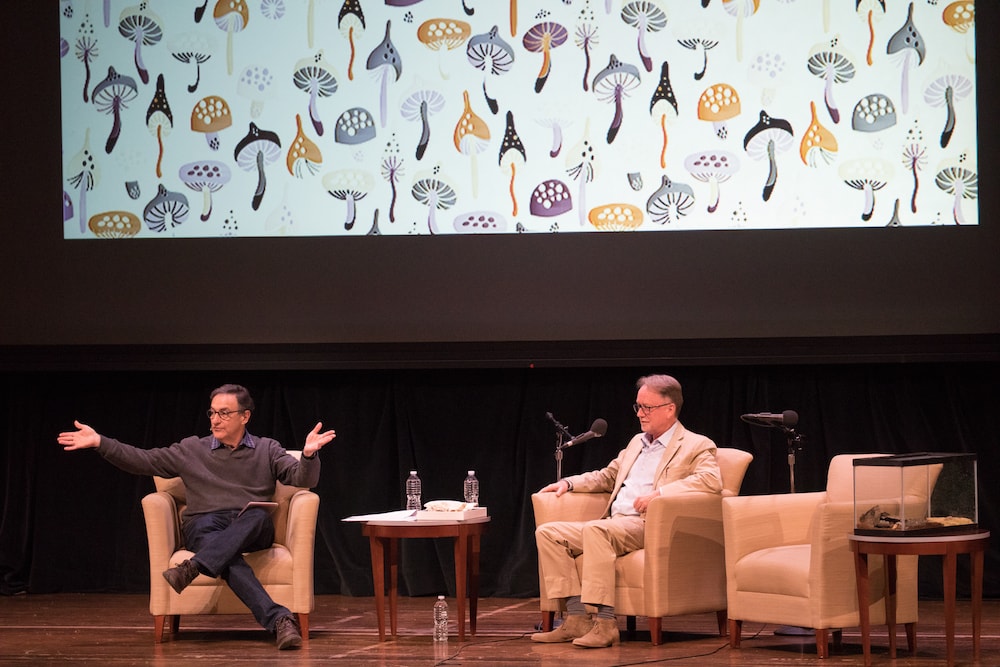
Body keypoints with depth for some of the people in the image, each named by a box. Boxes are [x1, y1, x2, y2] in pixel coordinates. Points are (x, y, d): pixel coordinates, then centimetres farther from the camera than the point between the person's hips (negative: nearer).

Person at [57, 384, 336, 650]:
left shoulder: (267, 450, 14)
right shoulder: (192, 450, 15)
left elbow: (303, 479, 2)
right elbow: (143, 460, 10)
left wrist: (308, 455, -21)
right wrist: (100, 443, -1)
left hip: (252, 528, 0)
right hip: (204, 526, 0)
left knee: (258, 515, -38)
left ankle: (192, 567, -53)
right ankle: (279, 619, -54)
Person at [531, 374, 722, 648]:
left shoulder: (696, 446, 2)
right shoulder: (637, 443, 26)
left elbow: (711, 480, -17)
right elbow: (607, 477, 37)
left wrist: (659, 492, -24)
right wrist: (569, 483, 19)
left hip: (650, 526, -8)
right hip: (614, 526, 8)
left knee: (595, 530, -36)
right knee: (548, 533, -9)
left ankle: (605, 623, -38)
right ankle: (576, 618, -17)